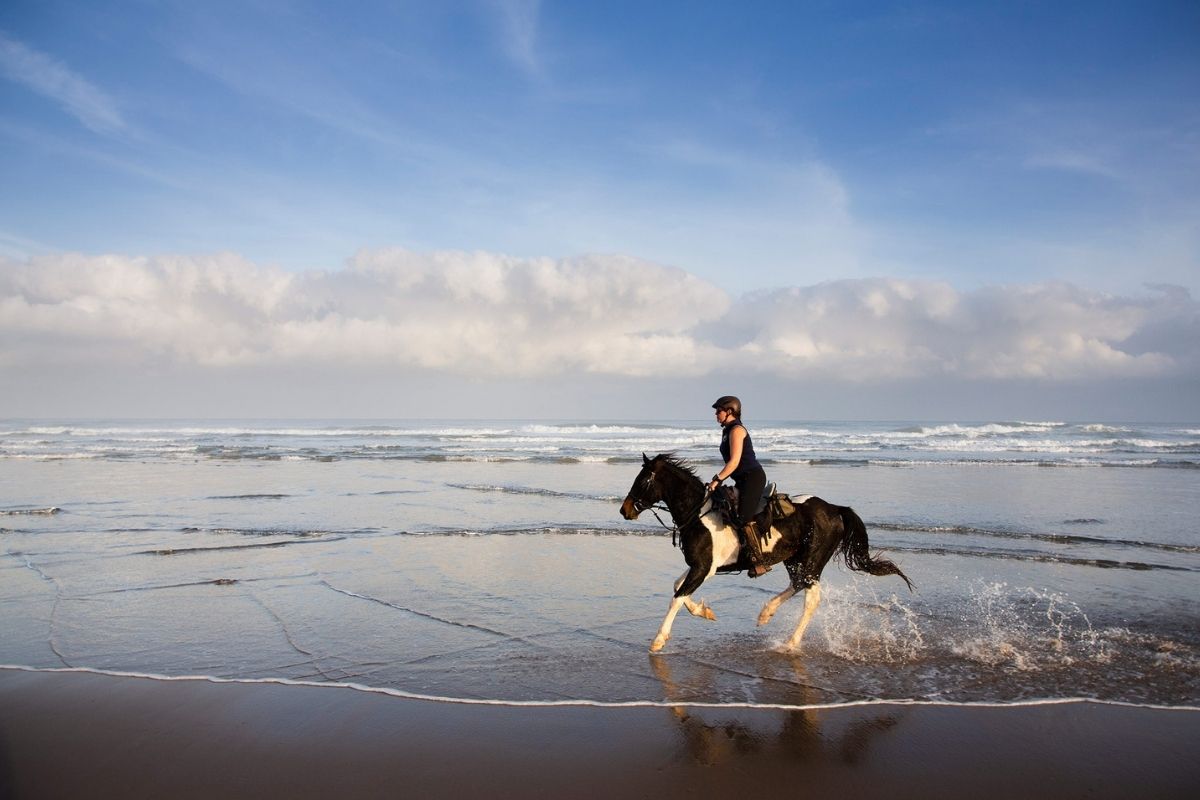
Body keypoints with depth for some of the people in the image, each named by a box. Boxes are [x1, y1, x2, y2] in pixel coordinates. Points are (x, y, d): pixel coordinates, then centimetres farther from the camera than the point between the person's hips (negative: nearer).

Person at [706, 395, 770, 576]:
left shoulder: (736, 430, -12)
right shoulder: (728, 431, 18)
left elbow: (734, 461, -19)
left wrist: (717, 479, -17)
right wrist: (718, 478, 15)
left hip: (753, 477, -11)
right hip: (744, 480, 11)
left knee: (745, 518, -19)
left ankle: (759, 561, -20)